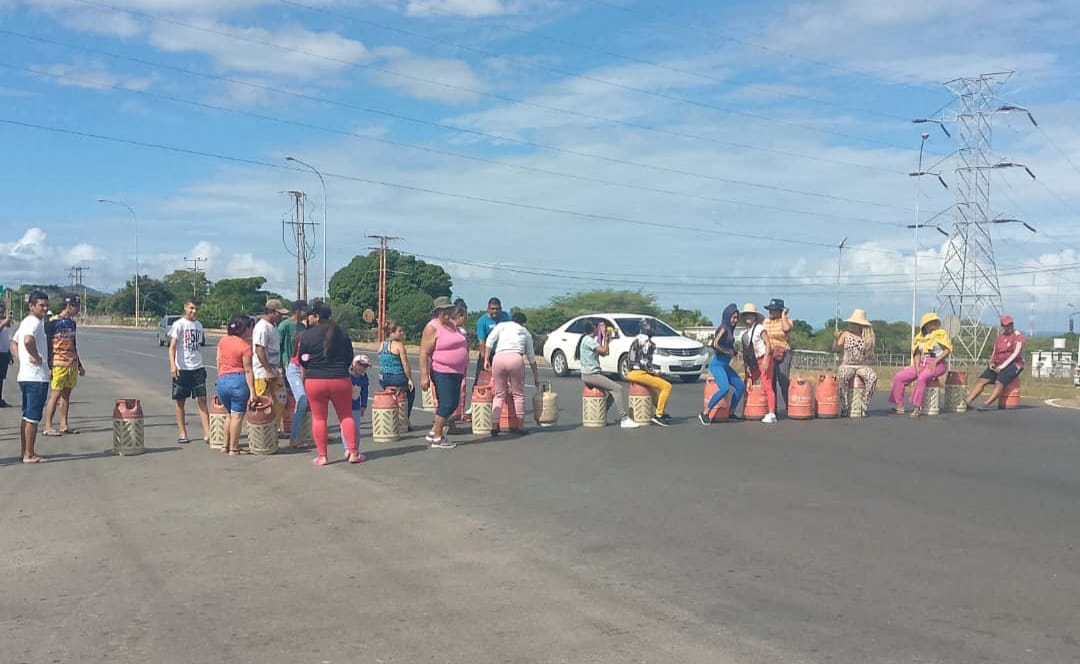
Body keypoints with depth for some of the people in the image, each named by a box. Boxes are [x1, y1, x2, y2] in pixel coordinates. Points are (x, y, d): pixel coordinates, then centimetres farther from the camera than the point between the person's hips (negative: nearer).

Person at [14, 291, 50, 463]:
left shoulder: (25, 322, 17)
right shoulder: (35, 322, -15)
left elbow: (14, 343, 27)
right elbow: (28, 340, -35)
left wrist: (22, 358, 14)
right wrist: (36, 357, -21)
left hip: (24, 376, 10)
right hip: (36, 377, -10)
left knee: (27, 416, 15)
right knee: (33, 417, -4)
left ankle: (25, 452, 21)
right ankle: (29, 455, 0)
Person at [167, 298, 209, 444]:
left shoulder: (199, 325, 12)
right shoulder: (179, 324, -4)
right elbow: (172, 346, -10)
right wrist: (172, 365, -22)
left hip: (198, 368, 4)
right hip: (182, 368, -4)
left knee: (202, 400, -4)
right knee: (180, 402, 6)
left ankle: (207, 433, -7)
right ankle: (182, 433, 15)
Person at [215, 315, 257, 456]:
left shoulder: (223, 340, 7)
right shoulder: (245, 346, -9)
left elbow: (218, 362, 12)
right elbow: (248, 370, -11)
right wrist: (252, 391, -10)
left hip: (222, 380, 6)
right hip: (238, 381, -6)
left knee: (231, 414, 22)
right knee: (237, 416, 1)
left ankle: (225, 446, 26)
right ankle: (233, 449, 3)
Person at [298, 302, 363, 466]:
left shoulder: (307, 334, -6)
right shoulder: (341, 333, 2)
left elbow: (302, 360, 1)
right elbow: (350, 358, 9)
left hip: (315, 381, -2)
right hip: (340, 380, 2)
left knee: (319, 418, 7)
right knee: (346, 416, 10)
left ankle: (322, 456, 9)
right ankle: (353, 453, 8)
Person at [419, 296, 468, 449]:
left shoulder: (453, 324, 15)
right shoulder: (432, 328, -10)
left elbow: (462, 346, 25)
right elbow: (424, 353, -15)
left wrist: (464, 369, 22)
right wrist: (424, 376, -21)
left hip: (456, 372, 9)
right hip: (442, 373, -9)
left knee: (453, 404, 11)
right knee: (446, 404, -7)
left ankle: (434, 432, 23)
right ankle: (437, 439, 4)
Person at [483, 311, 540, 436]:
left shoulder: (501, 325, 23)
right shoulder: (526, 332, 25)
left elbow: (490, 340, 6)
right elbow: (531, 357, 29)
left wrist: (486, 359, 7)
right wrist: (536, 375, 37)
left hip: (498, 359, 1)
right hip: (516, 359, -1)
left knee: (499, 395, 11)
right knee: (518, 394, 10)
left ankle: (494, 427, 6)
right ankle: (520, 427, 13)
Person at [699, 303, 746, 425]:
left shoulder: (730, 329, 13)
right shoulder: (723, 328, -13)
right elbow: (715, 345, -24)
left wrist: (733, 352, 1)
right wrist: (728, 352, -14)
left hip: (725, 365, 10)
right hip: (717, 364, -10)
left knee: (741, 386, 11)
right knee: (724, 388, -25)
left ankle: (731, 412, 22)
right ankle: (704, 414, -18)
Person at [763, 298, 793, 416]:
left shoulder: (786, 320, -1)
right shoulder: (766, 321, 14)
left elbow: (786, 328, -24)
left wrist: (783, 315, -11)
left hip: (782, 354, -5)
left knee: (784, 382, -7)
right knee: (770, 383, 6)